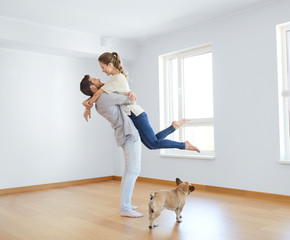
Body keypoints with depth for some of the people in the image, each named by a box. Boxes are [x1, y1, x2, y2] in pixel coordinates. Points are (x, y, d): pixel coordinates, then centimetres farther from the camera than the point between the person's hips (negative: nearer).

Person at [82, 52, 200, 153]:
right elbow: (101, 93, 17)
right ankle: (174, 126, 16)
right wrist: (86, 101, 4)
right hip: (134, 116, 9)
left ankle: (184, 145, 6)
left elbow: (98, 93, -19)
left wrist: (88, 108, -5)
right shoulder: (119, 77, 17)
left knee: (154, 143, -4)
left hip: (136, 115, -9)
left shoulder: (117, 78, -14)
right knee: (151, 144, 11)